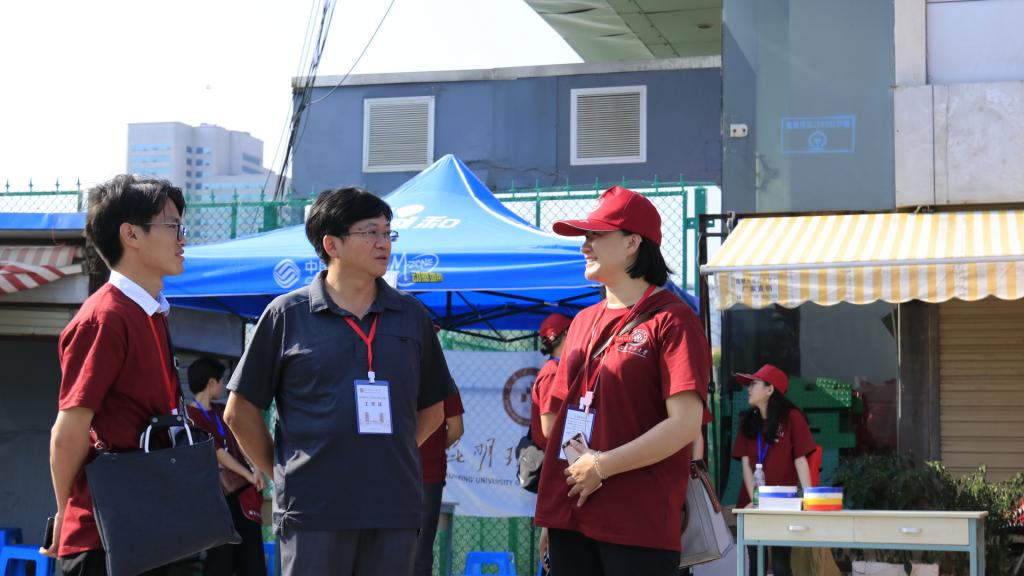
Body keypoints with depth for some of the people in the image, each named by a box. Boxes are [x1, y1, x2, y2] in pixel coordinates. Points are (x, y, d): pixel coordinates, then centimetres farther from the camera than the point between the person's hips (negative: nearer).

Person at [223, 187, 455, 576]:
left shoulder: (411, 316, 10)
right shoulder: (287, 314, 1)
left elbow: (432, 407, 20)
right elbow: (240, 411, 5)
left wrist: (390, 458, 11)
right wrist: (280, 471, 5)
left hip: (395, 508, 3)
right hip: (313, 511, -3)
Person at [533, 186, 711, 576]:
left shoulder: (671, 320, -6)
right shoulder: (584, 321, 15)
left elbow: (686, 423, -15)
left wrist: (602, 466, -13)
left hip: (638, 521, -7)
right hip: (568, 516, 7)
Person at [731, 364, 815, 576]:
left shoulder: (791, 417, -5)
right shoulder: (747, 420, 8)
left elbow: (800, 461, -9)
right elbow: (745, 463, 2)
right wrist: (754, 499, -12)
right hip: (752, 503, 4)